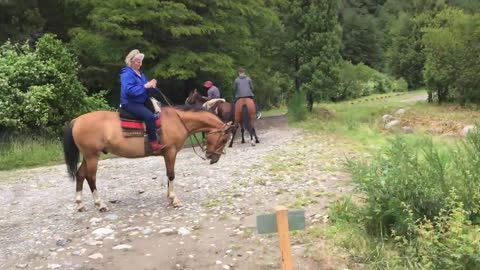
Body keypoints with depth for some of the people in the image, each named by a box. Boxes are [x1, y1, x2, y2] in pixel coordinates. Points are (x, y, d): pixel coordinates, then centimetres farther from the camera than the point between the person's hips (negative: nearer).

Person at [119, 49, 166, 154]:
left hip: (141, 102, 10)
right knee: (149, 116, -30)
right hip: (130, 104, -10)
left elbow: (145, 88, 17)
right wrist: (145, 86, -26)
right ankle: (154, 144, -31)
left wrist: (151, 85, -6)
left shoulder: (140, 74, 15)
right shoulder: (127, 74, -13)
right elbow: (129, 90, -26)